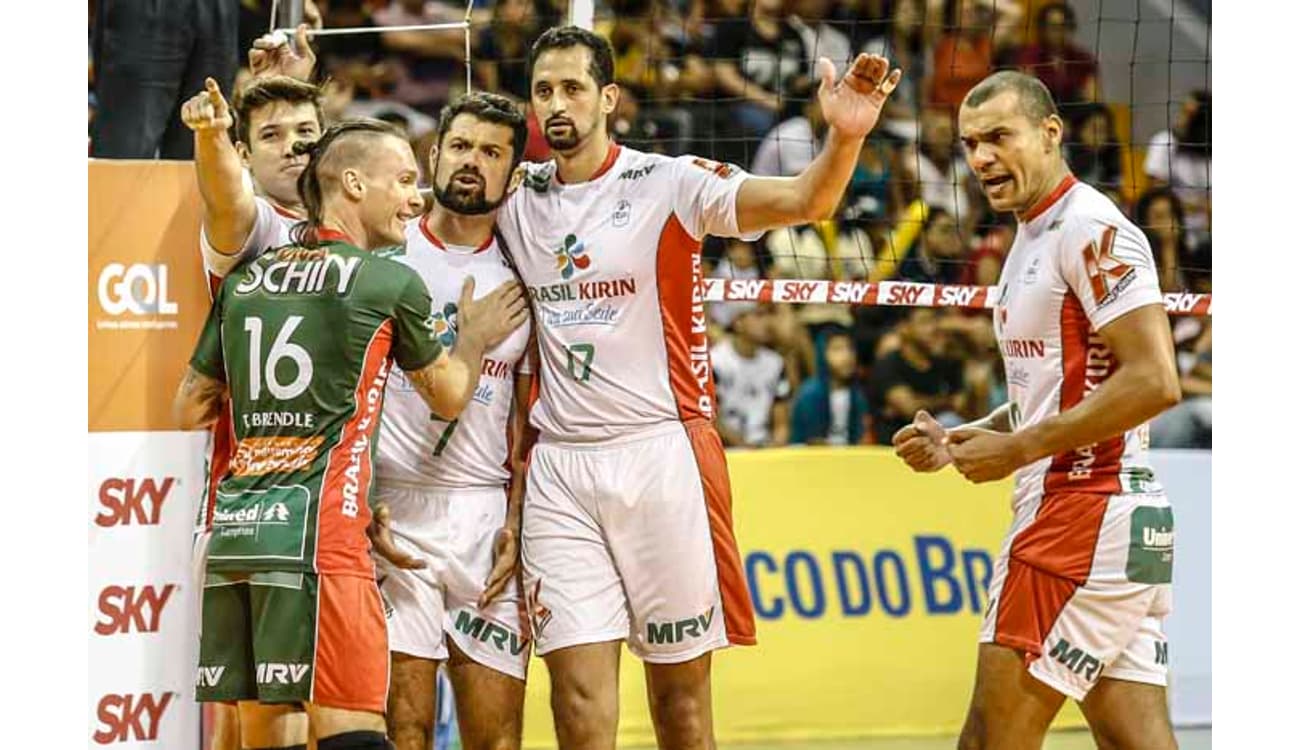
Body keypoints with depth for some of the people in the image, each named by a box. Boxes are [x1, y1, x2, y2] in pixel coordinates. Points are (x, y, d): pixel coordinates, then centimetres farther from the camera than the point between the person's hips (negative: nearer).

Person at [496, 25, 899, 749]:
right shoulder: (517, 204, 10)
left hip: (660, 453, -3)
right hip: (558, 468, 3)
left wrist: (844, 139, -36)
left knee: (681, 688, 3)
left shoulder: (668, 184, -4)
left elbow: (804, 201, -17)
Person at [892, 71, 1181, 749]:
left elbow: (1154, 382, -20)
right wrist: (960, 441, 12)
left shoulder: (1093, 230, -12)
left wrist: (1020, 448, -16)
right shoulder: (1034, 237, 19)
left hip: (1083, 509, -10)